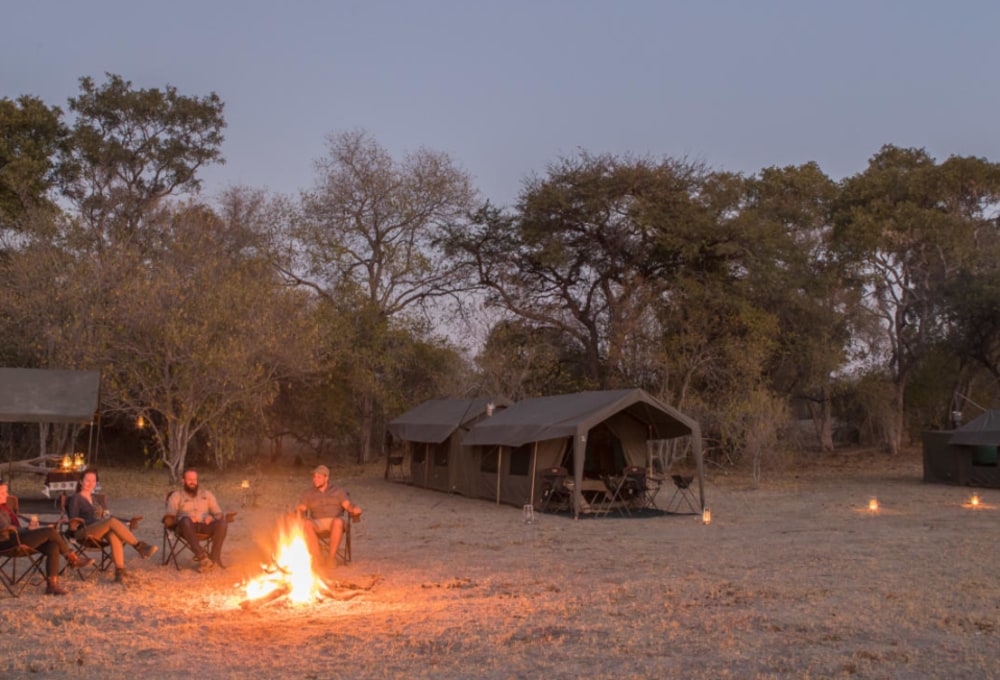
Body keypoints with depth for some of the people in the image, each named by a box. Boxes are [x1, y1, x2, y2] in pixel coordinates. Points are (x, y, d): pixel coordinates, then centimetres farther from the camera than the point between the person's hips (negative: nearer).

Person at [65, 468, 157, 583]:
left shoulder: (96, 500, 29)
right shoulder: (75, 499, 11)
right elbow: (73, 520, 1)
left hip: (102, 532, 5)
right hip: (87, 532, -5)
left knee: (114, 535, -35)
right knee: (112, 521, -35)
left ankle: (119, 570, -49)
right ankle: (139, 546, -34)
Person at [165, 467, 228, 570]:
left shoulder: (207, 494, 27)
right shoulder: (176, 496, 20)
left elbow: (218, 513, 19)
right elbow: (170, 515, 4)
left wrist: (212, 517, -7)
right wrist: (186, 518, -17)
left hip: (206, 526, 2)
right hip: (187, 527, -2)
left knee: (222, 523, -31)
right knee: (185, 520, -39)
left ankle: (214, 557, -34)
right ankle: (202, 556, -44)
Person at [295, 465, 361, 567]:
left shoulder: (338, 491, 16)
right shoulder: (308, 494, 20)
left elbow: (348, 505, 4)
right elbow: (300, 509, 8)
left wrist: (355, 510, -19)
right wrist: (298, 513, -16)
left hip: (335, 521, -1)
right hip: (317, 523, 2)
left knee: (338, 522, -38)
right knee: (306, 523, -33)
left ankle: (332, 557, -31)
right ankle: (317, 557, -31)